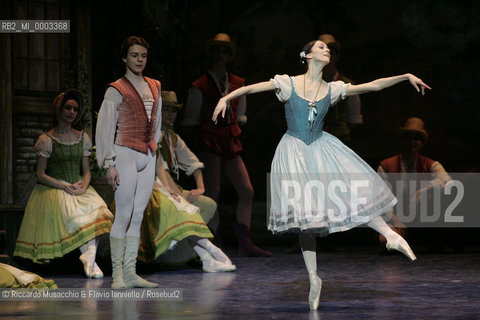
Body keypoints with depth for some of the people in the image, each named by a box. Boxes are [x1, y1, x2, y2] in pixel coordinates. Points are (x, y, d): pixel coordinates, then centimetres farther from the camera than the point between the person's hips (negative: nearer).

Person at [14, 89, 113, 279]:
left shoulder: (82, 138, 14)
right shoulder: (47, 140, -1)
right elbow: (41, 175, -4)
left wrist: (83, 187, -7)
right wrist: (66, 188, -14)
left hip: (79, 188, 4)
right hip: (54, 190, -4)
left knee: (97, 211, -28)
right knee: (76, 215, -33)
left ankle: (90, 260, -37)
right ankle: (89, 260, -33)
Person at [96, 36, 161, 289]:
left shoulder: (154, 87, 13)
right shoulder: (116, 90, -5)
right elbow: (105, 128, -7)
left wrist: (155, 146, 16)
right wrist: (110, 164, -12)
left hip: (148, 156, 6)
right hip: (125, 154, -6)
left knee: (138, 215, 5)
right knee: (124, 215, -9)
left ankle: (130, 272, 7)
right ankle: (117, 274, -6)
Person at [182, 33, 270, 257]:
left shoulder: (238, 84, 13)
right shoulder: (200, 86, -1)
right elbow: (191, 119, 3)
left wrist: (232, 127, 9)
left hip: (231, 143, 5)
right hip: (209, 142, -5)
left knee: (247, 191, -2)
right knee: (213, 192, -9)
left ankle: (245, 243, 3)